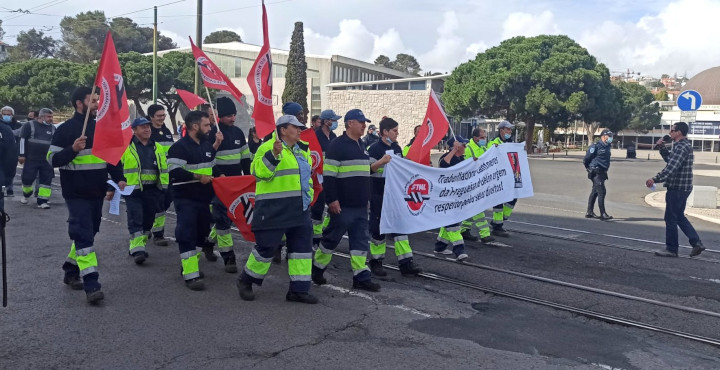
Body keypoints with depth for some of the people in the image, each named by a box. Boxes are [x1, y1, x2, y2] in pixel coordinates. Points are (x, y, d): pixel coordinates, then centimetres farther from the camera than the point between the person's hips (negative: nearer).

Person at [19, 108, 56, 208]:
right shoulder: (30, 125, -2)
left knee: (46, 180, -3)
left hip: (47, 160, 3)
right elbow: (22, 139, -3)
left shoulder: (52, 128, 11)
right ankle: (26, 195, 29)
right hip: (31, 159, -3)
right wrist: (22, 155, -7)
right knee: (28, 178, 0)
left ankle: (42, 201, 2)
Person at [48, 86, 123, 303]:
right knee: (84, 236, -11)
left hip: (97, 193, 7)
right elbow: (52, 159, -9)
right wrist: (73, 149, -26)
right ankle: (91, 284, -13)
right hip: (76, 194, -6)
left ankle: (71, 271, 32)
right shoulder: (66, 129, -6)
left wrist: (117, 179, 8)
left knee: (88, 233, 14)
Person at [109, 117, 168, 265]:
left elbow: (164, 169, 20)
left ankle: (139, 246, 27)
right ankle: (137, 249, -12)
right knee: (135, 219, -12)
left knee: (148, 219, 11)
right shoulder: (126, 146, 1)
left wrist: (164, 188, 13)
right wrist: (118, 180, -8)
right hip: (132, 190, -5)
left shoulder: (157, 147, 15)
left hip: (152, 190, 5)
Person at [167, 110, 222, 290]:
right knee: (187, 235, -8)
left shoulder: (206, 145, 12)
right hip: (186, 200, -8)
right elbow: (174, 171, -23)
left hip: (204, 199, 8)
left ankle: (191, 266, 29)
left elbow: (211, 163, 27)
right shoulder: (179, 147, -13)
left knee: (201, 234, 14)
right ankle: (191, 275, -7)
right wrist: (198, 177, -21)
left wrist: (216, 145, 11)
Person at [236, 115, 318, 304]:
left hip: (299, 209, 8)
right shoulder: (268, 148, -9)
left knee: (302, 245, 6)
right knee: (266, 246, -3)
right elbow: (258, 172, -21)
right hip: (274, 209, -8)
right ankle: (246, 280, 20)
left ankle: (299, 289, 14)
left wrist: (308, 196, 20)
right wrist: (274, 154, -32)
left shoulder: (302, 150, 16)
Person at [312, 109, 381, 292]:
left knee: (361, 239, 6)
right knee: (332, 237, 3)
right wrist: (331, 199, -19)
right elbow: (328, 174, -15)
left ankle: (361, 277, 10)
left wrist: (366, 197, 25)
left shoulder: (361, 146, 17)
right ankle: (317, 268, 22)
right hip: (343, 205, -8)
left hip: (360, 205, 8)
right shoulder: (337, 145, -9)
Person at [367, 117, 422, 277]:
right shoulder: (375, 148, -10)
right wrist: (381, 162, -32)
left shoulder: (397, 148, 12)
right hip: (379, 195, -7)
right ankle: (376, 262, 16)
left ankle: (405, 263, 6)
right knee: (379, 227, 1)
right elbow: (368, 169, -18)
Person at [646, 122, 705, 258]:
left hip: (677, 188, -10)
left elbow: (671, 167, -30)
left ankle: (671, 249, 7)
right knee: (679, 217, 18)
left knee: (671, 218, -1)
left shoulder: (682, 147, -18)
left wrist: (655, 179, -37)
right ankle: (696, 242, 16)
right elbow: (669, 158, 26)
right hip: (683, 187, 10)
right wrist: (661, 147, 12)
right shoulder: (684, 145, 15)